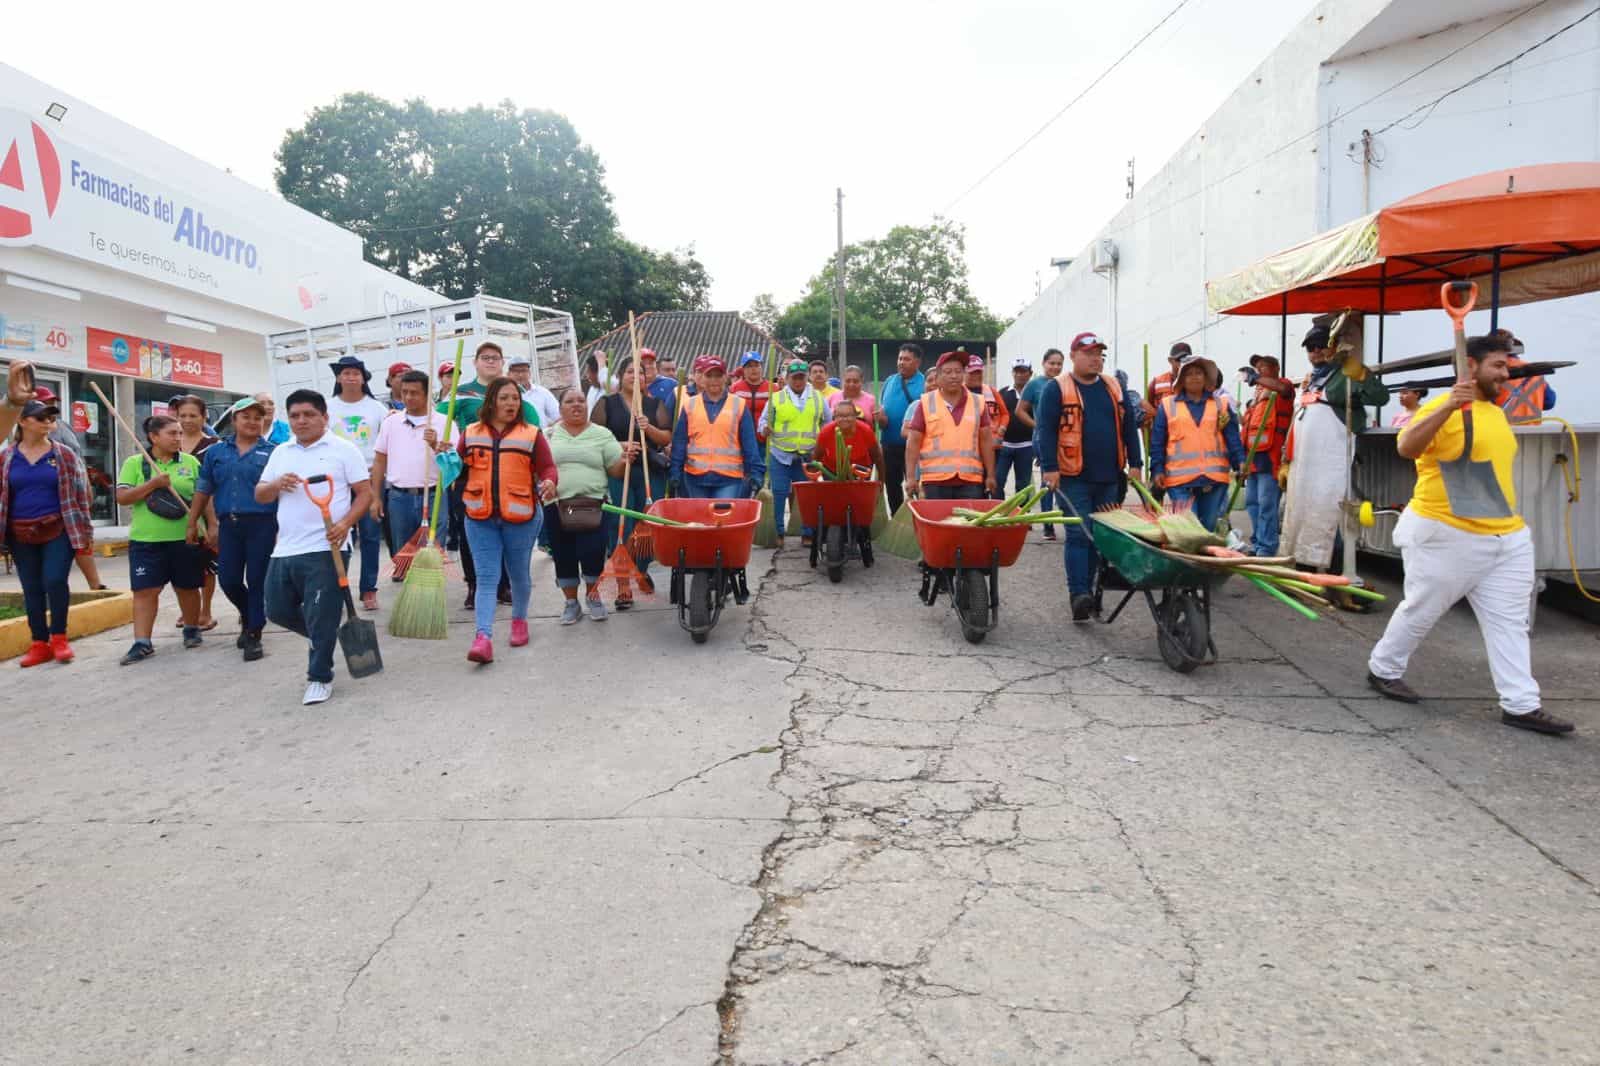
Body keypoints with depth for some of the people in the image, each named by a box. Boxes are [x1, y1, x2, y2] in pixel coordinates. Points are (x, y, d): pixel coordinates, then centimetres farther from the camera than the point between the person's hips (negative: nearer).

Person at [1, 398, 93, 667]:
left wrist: (83, 532, -3)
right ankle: (39, 644, 15)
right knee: (32, 589, 7)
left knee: (55, 581, -12)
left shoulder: (64, 455, 0)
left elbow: (80, 494, 0)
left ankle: (59, 637, 6)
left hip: (58, 530, -2)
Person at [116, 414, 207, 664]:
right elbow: (122, 497, -4)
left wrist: (213, 525, -1)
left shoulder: (191, 462, 6)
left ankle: (192, 629, 31)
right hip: (146, 540, -1)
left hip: (186, 538, 1)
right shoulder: (134, 463, 3)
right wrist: (153, 483, -15)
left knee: (187, 587, 11)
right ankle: (142, 643, 0)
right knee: (145, 590, -3)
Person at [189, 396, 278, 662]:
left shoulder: (272, 452, 2)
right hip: (229, 525, 3)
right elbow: (203, 490, 15)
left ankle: (253, 635, 11)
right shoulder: (216, 452, 11)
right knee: (228, 580, 5)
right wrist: (192, 524, 14)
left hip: (262, 524, -3)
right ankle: (248, 616, 34)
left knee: (257, 582, 0)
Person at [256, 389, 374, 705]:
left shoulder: (343, 449, -1)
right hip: (285, 549, 7)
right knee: (278, 611, 13)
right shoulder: (281, 453, 15)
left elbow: (365, 493, -5)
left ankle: (320, 678, 8)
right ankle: (324, 640, 36)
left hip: (325, 549, -6)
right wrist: (277, 484, -7)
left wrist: (345, 524, -20)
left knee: (321, 618, -5)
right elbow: (260, 495, 16)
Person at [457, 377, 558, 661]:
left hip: (520, 516, -1)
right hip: (480, 517, 1)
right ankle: (483, 637, -11)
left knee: (519, 574, 13)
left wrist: (549, 482, -22)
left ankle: (519, 620, 36)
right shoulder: (471, 434, 9)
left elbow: (547, 467, -1)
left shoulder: (532, 434, 2)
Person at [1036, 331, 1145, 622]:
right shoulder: (1057, 389, -3)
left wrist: (1134, 464, 9)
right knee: (1078, 535, -9)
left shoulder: (1114, 387, 12)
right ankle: (1078, 594, -9)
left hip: (1109, 477, 5)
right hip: (1074, 477, -5)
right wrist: (1049, 468, -15)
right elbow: (1046, 430, -8)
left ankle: (1087, 590, 20)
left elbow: (1128, 427, 15)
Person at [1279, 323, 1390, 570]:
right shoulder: (1307, 382, 22)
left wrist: (1358, 375, -31)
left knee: (1325, 520, -12)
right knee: (1297, 517, 13)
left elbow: (1380, 396, -18)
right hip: (1301, 464, 8)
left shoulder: (1346, 373, -1)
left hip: (1331, 465, -8)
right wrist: (1285, 461, 18)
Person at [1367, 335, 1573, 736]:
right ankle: (1383, 670, 25)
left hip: (1507, 537, 8)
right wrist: (1449, 406, -42)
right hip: (1447, 536, -8)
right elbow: (1406, 447, -33)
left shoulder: (1496, 411, 13)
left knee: (1509, 621, 6)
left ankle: (1521, 705, 9)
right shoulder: (1444, 408, -14)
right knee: (1421, 610, 6)